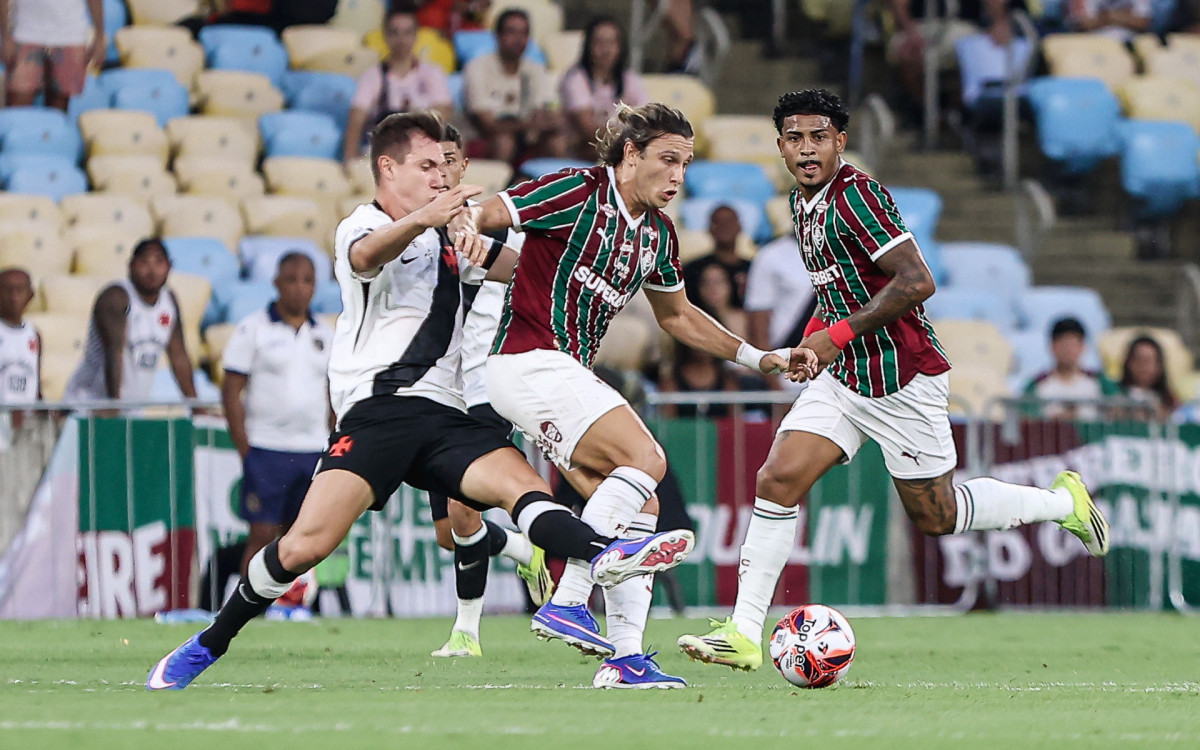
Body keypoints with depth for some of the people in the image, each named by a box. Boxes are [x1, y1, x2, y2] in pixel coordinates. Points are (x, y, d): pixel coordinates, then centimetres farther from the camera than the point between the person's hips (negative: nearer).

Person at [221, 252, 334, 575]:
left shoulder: (324, 336, 13)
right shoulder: (254, 328, -1)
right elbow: (231, 392, -3)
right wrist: (245, 449, -10)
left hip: (314, 451, 4)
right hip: (266, 449, -4)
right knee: (262, 536, -8)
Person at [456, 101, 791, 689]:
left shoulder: (658, 233, 14)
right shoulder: (578, 192, -11)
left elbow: (676, 314, 29)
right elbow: (480, 215, -12)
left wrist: (756, 358, 26)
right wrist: (466, 228, -37)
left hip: (569, 374, 9)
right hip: (528, 360, -9)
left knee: (638, 506, 3)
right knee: (644, 459, -22)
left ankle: (625, 657, 2)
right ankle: (566, 602, -25)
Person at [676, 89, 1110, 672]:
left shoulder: (855, 195, -19)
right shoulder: (803, 201, 9)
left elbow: (916, 281, -26)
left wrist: (836, 335, -21)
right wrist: (815, 336, 10)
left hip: (903, 379, -8)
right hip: (842, 378, 8)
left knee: (934, 516, 5)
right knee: (777, 480, -8)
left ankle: (1063, 502, 26)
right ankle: (744, 633, -9)